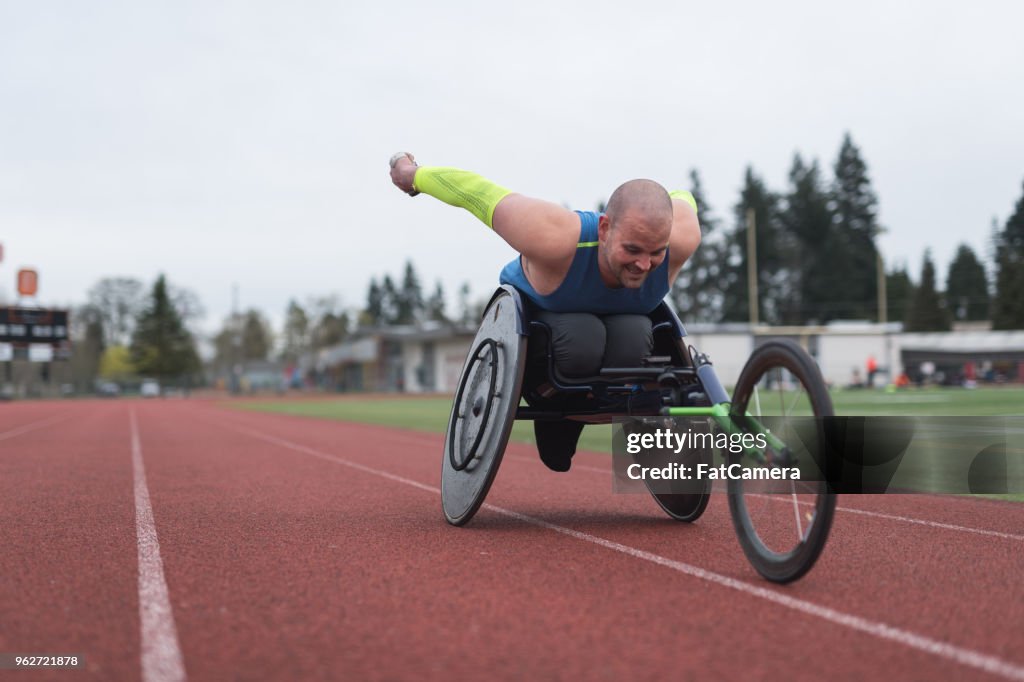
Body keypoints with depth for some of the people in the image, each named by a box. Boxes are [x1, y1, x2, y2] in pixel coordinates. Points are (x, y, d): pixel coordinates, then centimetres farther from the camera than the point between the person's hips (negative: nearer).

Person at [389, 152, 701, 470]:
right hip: (535, 311, -3)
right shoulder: (556, 240, -44)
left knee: (633, 341, -31)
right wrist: (413, 175, -14)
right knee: (580, 342, -35)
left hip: (622, 317, 3)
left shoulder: (679, 239, -35)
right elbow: (474, 189, -32)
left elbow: (682, 200, -9)